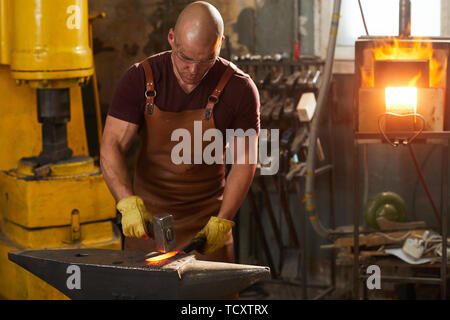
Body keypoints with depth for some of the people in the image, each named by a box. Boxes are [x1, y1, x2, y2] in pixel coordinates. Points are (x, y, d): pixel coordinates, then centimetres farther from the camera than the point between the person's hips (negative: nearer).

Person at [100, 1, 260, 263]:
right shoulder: (140, 80, -11)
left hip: (207, 219, 0)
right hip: (147, 216, 1)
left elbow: (245, 161, -7)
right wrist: (128, 203, -31)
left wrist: (222, 222, -16)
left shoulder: (240, 89, -12)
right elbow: (112, 147, -15)